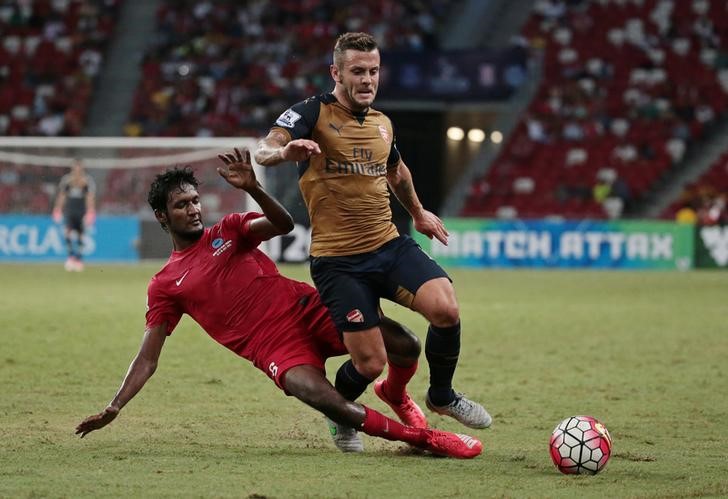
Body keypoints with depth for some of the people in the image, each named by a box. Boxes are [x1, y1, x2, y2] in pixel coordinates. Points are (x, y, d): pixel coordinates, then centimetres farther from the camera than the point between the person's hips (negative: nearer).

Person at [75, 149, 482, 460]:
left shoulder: (228, 230, 13)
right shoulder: (165, 286, 10)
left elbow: (284, 225, -6)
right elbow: (148, 359, 8)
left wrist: (252, 188, -23)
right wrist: (114, 408, -2)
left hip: (307, 310, 2)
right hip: (275, 348, -2)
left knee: (406, 347, -17)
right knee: (320, 396, -35)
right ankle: (422, 437, -22)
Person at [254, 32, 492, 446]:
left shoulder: (382, 123, 12)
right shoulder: (314, 114, -7)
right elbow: (263, 151, -23)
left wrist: (418, 212, 44)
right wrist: (285, 151, -46)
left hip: (390, 245, 5)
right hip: (338, 260, -5)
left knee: (446, 309, -20)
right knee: (371, 364, -9)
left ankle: (441, 396, 7)